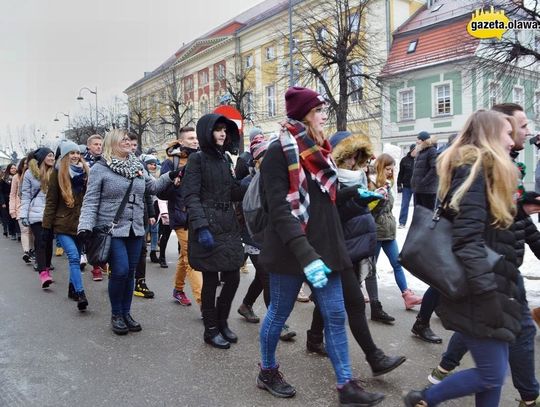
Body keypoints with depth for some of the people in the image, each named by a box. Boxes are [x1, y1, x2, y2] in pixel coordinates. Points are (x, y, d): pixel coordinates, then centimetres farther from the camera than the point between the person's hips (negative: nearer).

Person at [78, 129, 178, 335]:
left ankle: (126, 313, 24)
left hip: (135, 230, 5)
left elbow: (152, 186, 23)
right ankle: (116, 315, 12)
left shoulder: (136, 167, 11)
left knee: (130, 273, 9)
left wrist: (170, 176, 11)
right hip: (112, 230, -5)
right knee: (120, 271, -10)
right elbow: (90, 201, -7)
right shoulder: (99, 168, -5)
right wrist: (85, 226, -17)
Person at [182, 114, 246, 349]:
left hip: (229, 225, 6)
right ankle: (211, 330, 20)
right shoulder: (197, 159, -5)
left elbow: (234, 192, 11)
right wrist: (201, 227, -22)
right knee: (211, 280, 3)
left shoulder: (225, 158, 14)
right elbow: (191, 196, -12)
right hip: (208, 226, -6)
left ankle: (222, 322, 29)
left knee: (233, 277, 8)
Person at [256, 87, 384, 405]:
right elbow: (279, 209, -22)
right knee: (279, 313, 11)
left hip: (324, 247, 7)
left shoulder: (319, 149, 11)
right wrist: (305, 254, -29)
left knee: (335, 316, 8)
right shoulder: (279, 152, -13)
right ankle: (268, 373, 34)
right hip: (291, 250, -7)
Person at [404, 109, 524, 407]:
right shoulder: (474, 168, -14)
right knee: (492, 375, 0)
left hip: (489, 287, 9)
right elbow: (468, 239, -23)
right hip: (478, 292, -9)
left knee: (495, 373, 15)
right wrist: (489, 295, -24)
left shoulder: (483, 169, 15)